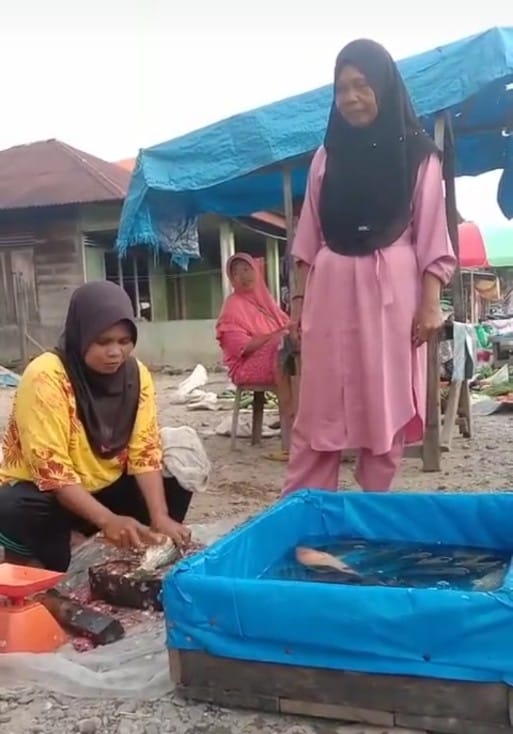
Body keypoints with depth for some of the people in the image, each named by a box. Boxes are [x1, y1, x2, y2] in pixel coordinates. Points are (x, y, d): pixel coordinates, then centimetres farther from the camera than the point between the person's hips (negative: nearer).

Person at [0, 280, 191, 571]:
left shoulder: (136, 373, -9)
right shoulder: (46, 377, -25)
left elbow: (145, 451, -12)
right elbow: (51, 469, -29)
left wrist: (160, 518, -26)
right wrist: (107, 520, -40)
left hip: (104, 488, 5)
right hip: (43, 491, -4)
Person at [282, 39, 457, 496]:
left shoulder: (418, 154, 5)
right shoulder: (327, 155, 13)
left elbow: (432, 236, 0)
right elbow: (309, 237, 12)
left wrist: (430, 302, -8)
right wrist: (299, 300, 6)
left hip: (392, 293, -2)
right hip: (331, 291, 2)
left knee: (386, 406, 2)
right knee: (317, 409, 1)